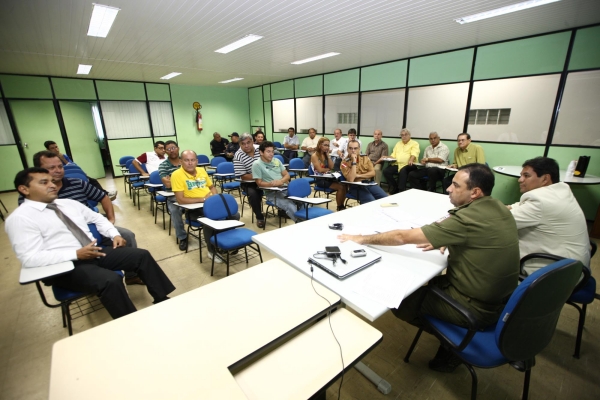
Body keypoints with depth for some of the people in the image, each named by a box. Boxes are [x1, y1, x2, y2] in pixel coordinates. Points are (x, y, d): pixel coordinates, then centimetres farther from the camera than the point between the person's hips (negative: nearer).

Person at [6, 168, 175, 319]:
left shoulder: (69, 203, 13)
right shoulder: (20, 218, -8)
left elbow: (96, 218, 20)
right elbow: (30, 258, -17)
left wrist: (114, 234, 2)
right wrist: (77, 254, -24)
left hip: (95, 251, 7)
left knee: (141, 255, -5)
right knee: (110, 280, -32)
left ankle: (162, 301, 5)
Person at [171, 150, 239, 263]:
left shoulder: (202, 170, 11)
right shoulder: (177, 175, -9)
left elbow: (211, 187, 24)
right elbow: (180, 200, -15)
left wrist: (214, 196, 1)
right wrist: (203, 199, -16)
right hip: (194, 209, -6)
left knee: (235, 215, -12)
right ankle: (212, 250, -7)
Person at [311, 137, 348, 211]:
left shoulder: (325, 155, 14)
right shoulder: (315, 156, -7)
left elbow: (332, 167, 6)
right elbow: (320, 170, -15)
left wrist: (328, 155, 1)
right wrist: (328, 169, 2)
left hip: (328, 178, 7)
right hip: (320, 180, -7)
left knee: (344, 186, -15)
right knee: (340, 187, -21)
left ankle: (342, 205, -1)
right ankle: (339, 207, -4)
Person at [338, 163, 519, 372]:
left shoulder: (467, 218, -28)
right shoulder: (498, 207, -3)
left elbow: (403, 237, -25)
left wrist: (363, 239, -15)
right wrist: (443, 240, -2)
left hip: (476, 307, -8)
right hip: (500, 297, 8)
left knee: (400, 301, 2)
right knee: (430, 282, 24)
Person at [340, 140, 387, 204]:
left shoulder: (365, 158, 11)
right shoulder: (344, 163, -3)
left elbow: (373, 173, 5)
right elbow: (350, 179, -17)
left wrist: (359, 175, -8)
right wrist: (354, 161, -17)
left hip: (369, 183, 5)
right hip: (356, 186, -5)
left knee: (385, 198, -16)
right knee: (371, 202, -29)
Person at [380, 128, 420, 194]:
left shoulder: (414, 144, 7)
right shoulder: (398, 144, 25)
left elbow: (414, 154, -11)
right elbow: (393, 155, 22)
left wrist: (411, 160, -33)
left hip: (409, 165, -5)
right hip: (397, 165, 5)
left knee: (402, 171, -38)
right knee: (386, 171, -20)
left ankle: (401, 191, -28)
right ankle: (394, 188, -7)